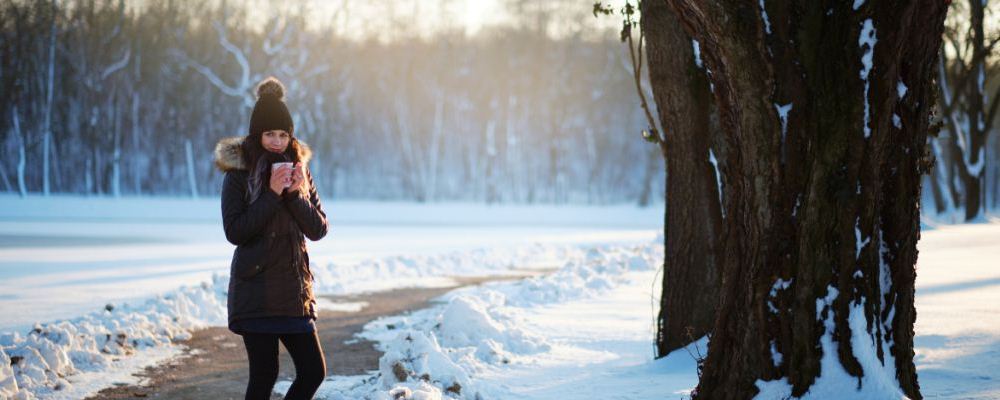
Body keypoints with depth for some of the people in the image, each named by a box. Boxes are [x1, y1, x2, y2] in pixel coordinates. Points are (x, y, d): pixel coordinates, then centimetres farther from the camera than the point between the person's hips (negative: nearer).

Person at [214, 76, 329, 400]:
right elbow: (234, 231, -13)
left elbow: (318, 229, 4)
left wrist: (294, 193, -11)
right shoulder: (239, 173, -4)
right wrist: (272, 194, -17)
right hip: (255, 290, -5)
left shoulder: (299, 169, 10)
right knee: (264, 374, -5)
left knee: (313, 371, 3)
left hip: (294, 288, 5)